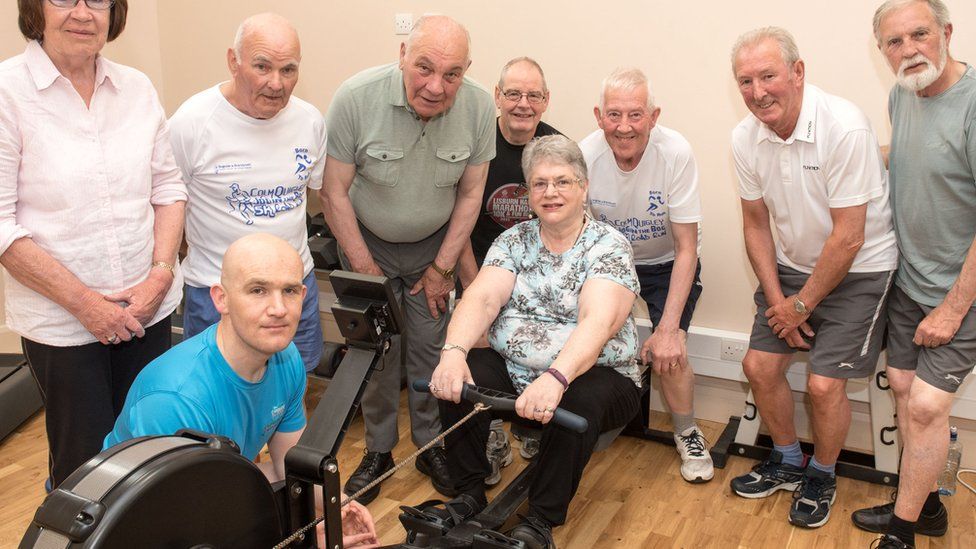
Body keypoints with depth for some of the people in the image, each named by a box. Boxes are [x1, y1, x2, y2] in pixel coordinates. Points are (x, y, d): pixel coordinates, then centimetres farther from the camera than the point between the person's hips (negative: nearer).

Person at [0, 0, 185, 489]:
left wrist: (160, 272, -6)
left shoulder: (136, 88, 4)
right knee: (87, 464, 7)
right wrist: (85, 302, -14)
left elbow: (168, 187, 8)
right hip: (61, 321, -4)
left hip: (147, 308, 4)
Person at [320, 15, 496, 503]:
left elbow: (470, 194, -5)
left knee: (430, 348, 5)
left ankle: (430, 445, 25)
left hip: (433, 245, 2)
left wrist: (443, 266, -3)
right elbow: (334, 191, -15)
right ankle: (378, 450, 22)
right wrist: (364, 268, -11)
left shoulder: (478, 107, -18)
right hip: (367, 242, -1)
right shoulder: (356, 97, -24)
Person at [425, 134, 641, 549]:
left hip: (593, 376, -3)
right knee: (456, 379, -21)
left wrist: (556, 378, -43)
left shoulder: (609, 246, -8)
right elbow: (481, 298, -10)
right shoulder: (514, 240, 6)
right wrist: (453, 352, -30)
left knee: (579, 404, -35)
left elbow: (598, 321, -25)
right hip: (513, 372, 4)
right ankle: (469, 495, -3)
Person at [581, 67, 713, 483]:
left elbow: (686, 248, -21)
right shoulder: (585, 156, -23)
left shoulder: (676, 153, -28)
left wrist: (669, 329, -26)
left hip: (667, 263, -2)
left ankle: (687, 433, 12)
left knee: (668, 354, -19)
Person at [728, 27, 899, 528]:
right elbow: (756, 224, 3)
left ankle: (821, 478, 19)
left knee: (823, 384, -11)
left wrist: (802, 305, -14)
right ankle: (787, 463, 28)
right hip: (791, 265, 6)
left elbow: (847, 239, -23)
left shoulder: (845, 127, -27)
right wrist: (776, 299, -4)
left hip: (858, 270, -5)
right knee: (759, 365, 2)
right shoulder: (745, 138, -8)